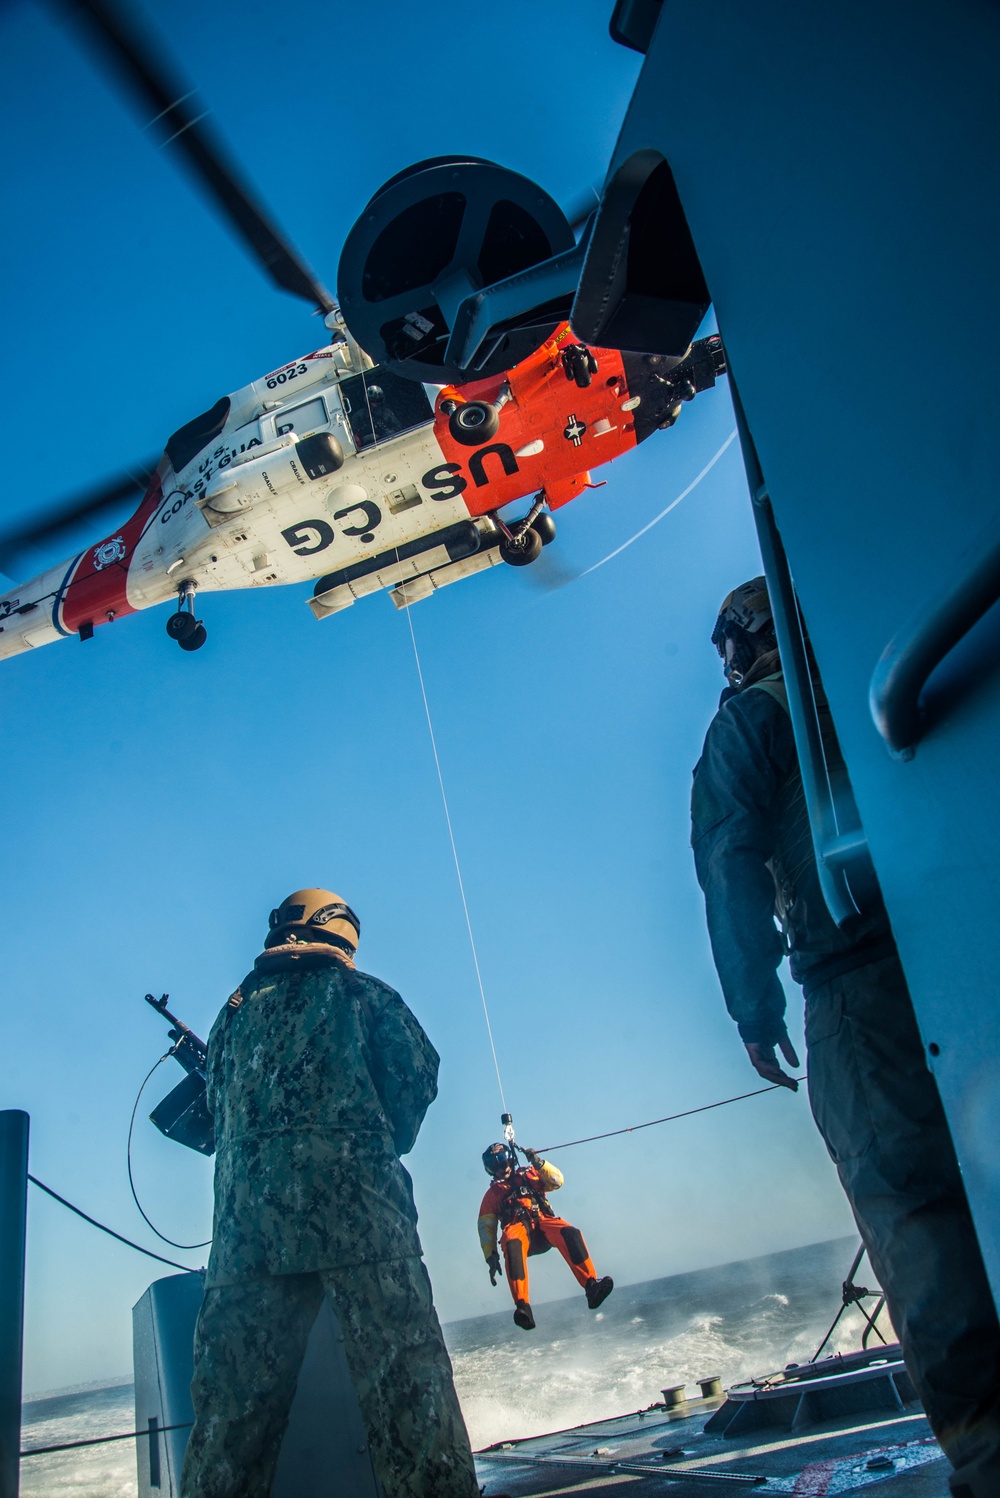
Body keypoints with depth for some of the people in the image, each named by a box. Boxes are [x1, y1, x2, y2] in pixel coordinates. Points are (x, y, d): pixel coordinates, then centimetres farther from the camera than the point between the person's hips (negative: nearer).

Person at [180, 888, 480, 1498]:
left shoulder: (239, 1006, 23)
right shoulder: (359, 991, 13)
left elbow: (219, 1105, 25)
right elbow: (418, 1070, 6)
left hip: (247, 1216, 4)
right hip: (354, 1203, -4)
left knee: (235, 1401, 6)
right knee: (405, 1378, -5)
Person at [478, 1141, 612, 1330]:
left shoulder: (529, 1175, 26)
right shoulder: (492, 1194, 25)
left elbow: (556, 1181, 12)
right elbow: (486, 1227, 16)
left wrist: (538, 1163, -4)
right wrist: (490, 1256, 1)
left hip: (543, 1223, 1)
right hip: (517, 1229, -1)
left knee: (570, 1233, -31)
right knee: (512, 1246, -39)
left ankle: (591, 1286, -38)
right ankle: (522, 1306, -48)